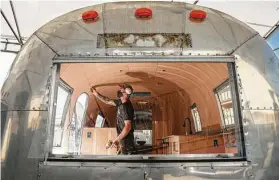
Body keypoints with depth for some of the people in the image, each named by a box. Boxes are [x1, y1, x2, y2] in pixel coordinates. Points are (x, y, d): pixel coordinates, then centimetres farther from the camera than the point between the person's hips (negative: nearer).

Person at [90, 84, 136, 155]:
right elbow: (108, 101, 20)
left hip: (126, 139, -10)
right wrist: (96, 94, 16)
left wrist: (117, 139, -26)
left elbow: (128, 126, -30)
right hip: (124, 138, 10)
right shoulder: (121, 102, 5)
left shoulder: (125, 107, -24)